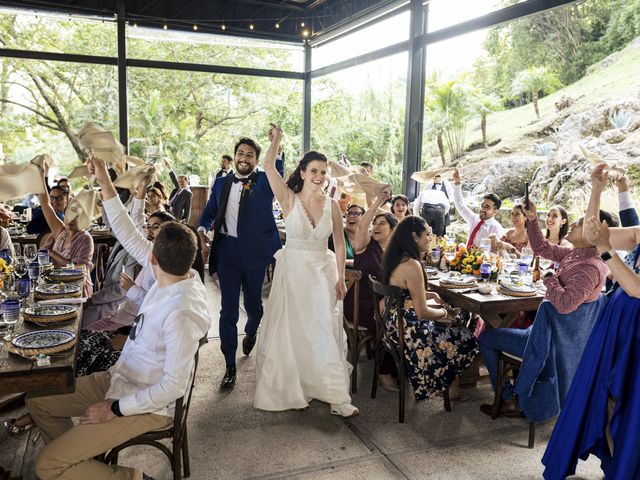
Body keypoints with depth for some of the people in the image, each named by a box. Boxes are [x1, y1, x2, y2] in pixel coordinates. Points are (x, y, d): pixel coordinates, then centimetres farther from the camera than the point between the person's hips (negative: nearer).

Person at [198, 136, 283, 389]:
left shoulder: (265, 181, -1)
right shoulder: (221, 183, 10)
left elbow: (278, 170, -22)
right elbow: (209, 211, 15)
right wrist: (202, 229, -5)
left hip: (254, 252, -1)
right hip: (227, 251, 2)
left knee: (253, 304, 17)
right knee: (228, 310, 1)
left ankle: (251, 332, 52)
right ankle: (230, 366, 11)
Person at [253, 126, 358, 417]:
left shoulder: (332, 205, 0)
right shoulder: (289, 199, -5)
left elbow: (339, 243, 4)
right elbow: (269, 167, -16)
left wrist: (340, 278, 1)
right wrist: (277, 139, -6)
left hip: (323, 273, 2)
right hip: (293, 270, -1)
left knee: (326, 333, 5)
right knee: (291, 332, 8)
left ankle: (336, 396, 13)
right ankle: (291, 390, 24)